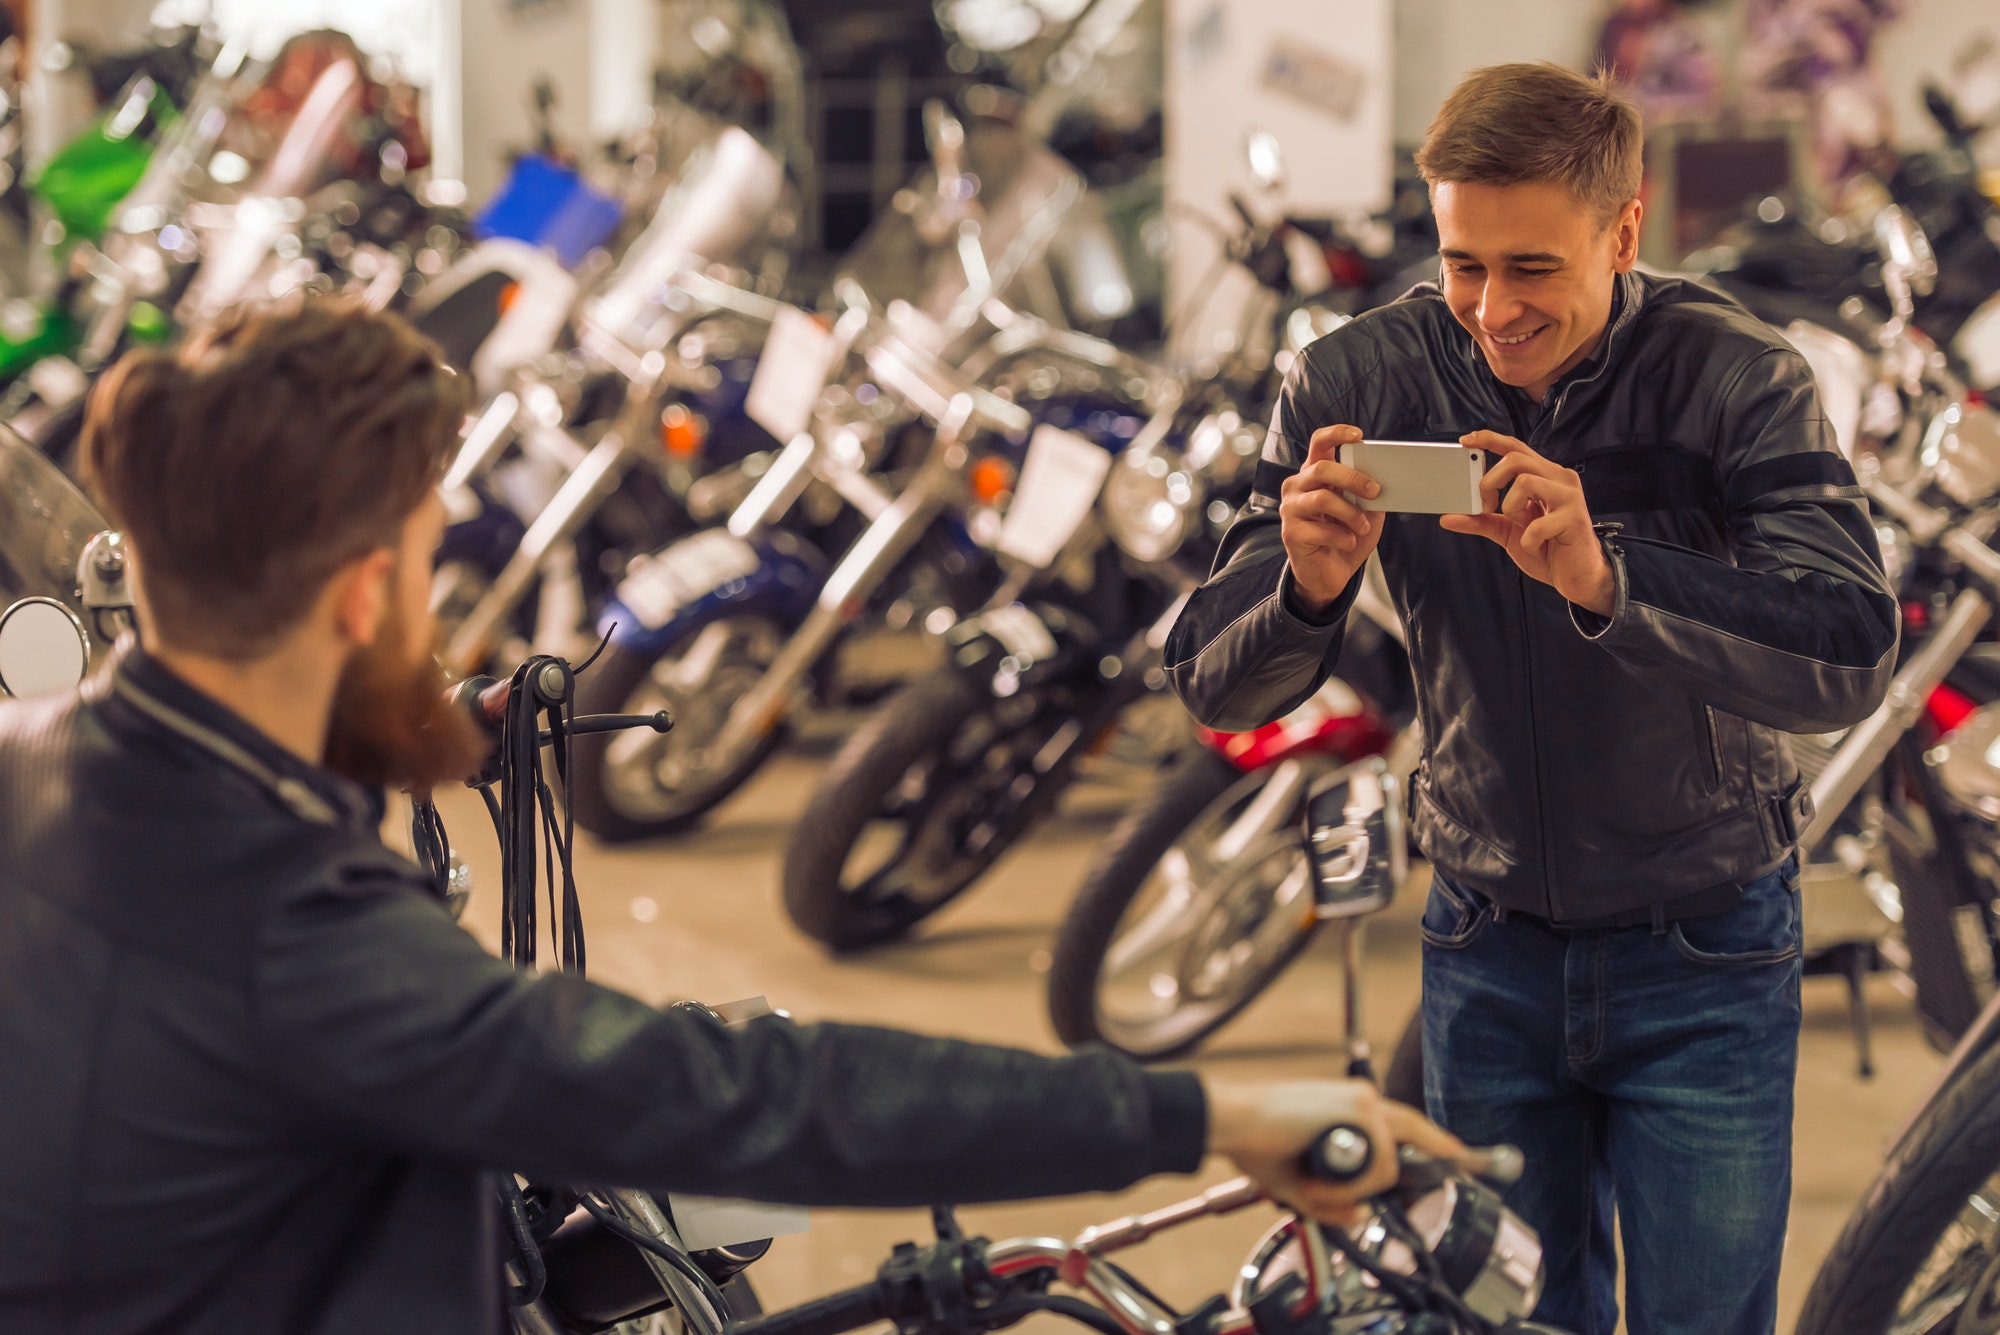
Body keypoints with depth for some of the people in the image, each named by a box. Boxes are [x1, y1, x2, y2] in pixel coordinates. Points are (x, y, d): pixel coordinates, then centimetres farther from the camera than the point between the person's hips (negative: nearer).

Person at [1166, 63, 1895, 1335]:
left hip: (1703, 953, -2)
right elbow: (1217, 686, -13)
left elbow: (1852, 658, -31)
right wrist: (1304, 591, -37)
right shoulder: (1358, 383, -11)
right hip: (1489, 949, 2)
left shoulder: (1739, 380, -17)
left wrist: (1605, 580, -47)